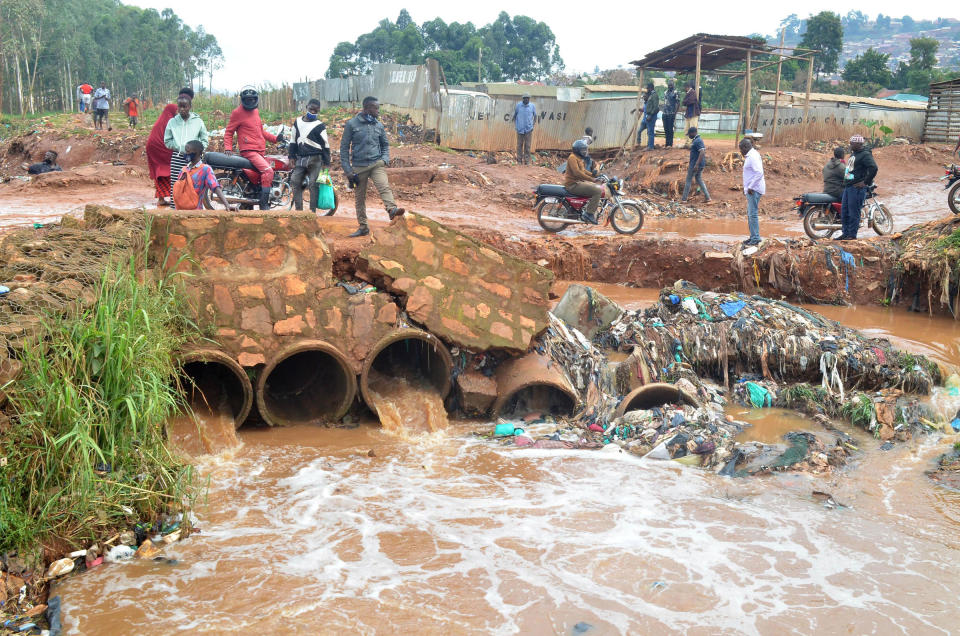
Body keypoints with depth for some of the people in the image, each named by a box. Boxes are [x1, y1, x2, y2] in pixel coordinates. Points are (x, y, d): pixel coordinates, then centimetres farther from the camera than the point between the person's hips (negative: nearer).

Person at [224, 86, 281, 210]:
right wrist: (228, 148, -12)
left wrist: (275, 138, 18)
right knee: (268, 171, -24)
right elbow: (228, 132, 0)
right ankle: (264, 204, -23)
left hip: (260, 151, 9)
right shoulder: (238, 112, -2)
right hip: (248, 151, -9)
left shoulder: (256, 111, 19)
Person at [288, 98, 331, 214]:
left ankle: (312, 211, -4)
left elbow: (325, 145, 0)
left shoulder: (319, 126, -1)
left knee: (313, 184, -7)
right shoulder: (297, 122, 12)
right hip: (300, 158, 5)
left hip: (315, 159, -5)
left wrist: (326, 162, -4)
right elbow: (293, 141, 18)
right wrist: (292, 156, 11)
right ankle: (298, 210, 3)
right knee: (295, 182, -1)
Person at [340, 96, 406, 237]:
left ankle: (392, 209, -46)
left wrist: (385, 159, 0)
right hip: (359, 166, -1)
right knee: (360, 198, 6)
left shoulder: (379, 125, 9)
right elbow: (344, 147, 1)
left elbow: (385, 144, 20)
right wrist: (348, 170, -4)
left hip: (377, 164, 1)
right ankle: (363, 227, 16)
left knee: (384, 186, -26)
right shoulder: (352, 124, -1)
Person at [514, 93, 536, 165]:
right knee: (519, 145, 4)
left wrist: (534, 123, 4)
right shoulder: (518, 105, 0)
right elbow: (514, 115, 11)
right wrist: (515, 123, 5)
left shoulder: (532, 106, 2)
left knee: (527, 145, 0)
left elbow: (535, 115, 14)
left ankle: (527, 160, 7)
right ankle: (519, 160, 12)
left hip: (528, 129, 0)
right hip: (520, 128, 0)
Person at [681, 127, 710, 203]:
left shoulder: (698, 141, -18)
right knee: (699, 180, 15)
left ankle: (684, 199, 6)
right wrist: (690, 164, 26)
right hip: (700, 165, 10)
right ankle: (707, 197, 11)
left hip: (695, 166, -10)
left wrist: (696, 164, -31)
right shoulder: (695, 140, 14)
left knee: (688, 181, -1)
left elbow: (702, 153, -27)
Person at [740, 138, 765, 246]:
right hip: (751, 189, 11)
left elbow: (759, 173, -26)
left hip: (754, 189, -11)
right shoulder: (750, 156, 16)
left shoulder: (753, 156, -16)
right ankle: (753, 237, 21)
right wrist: (746, 186, 22)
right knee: (750, 213, 15)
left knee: (753, 214, -9)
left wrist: (751, 187, -23)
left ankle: (755, 239, -7)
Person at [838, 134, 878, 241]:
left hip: (857, 187, -10)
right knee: (844, 211, 11)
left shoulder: (865, 155, -12)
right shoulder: (854, 154, 18)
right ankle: (845, 233, 19)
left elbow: (873, 168, -23)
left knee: (853, 212, -6)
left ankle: (852, 235, 0)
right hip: (848, 187, 10)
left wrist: (866, 182, -19)